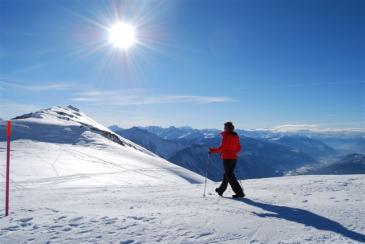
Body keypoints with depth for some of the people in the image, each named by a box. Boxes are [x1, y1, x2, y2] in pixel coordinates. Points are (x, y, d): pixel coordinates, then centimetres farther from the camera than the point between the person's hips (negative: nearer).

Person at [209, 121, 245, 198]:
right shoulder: (236, 136, 8)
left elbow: (221, 148, -17)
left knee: (230, 176, -3)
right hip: (234, 158, 8)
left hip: (227, 158, -8)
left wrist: (212, 150, -4)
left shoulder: (226, 136, -14)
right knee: (227, 174, 19)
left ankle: (239, 193, -8)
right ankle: (221, 190, 33)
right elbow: (238, 148, 12)